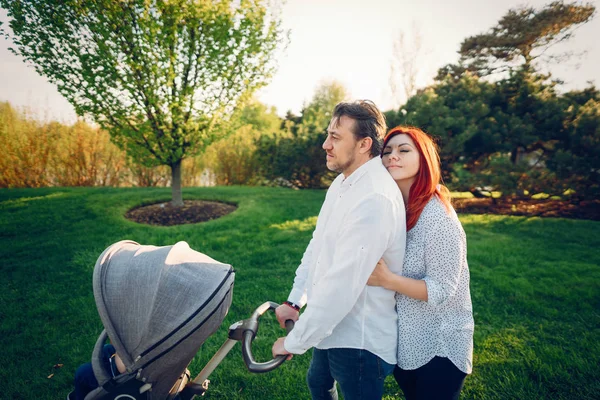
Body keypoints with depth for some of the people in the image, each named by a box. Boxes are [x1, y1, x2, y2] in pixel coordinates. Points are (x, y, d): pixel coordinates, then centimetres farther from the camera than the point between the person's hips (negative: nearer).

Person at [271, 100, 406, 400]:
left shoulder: (374, 200, -29)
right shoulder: (342, 183, 3)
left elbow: (341, 284, -30)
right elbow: (317, 244, 8)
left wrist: (294, 342, -20)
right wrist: (295, 300, 6)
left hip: (359, 339, -9)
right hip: (330, 326, 9)